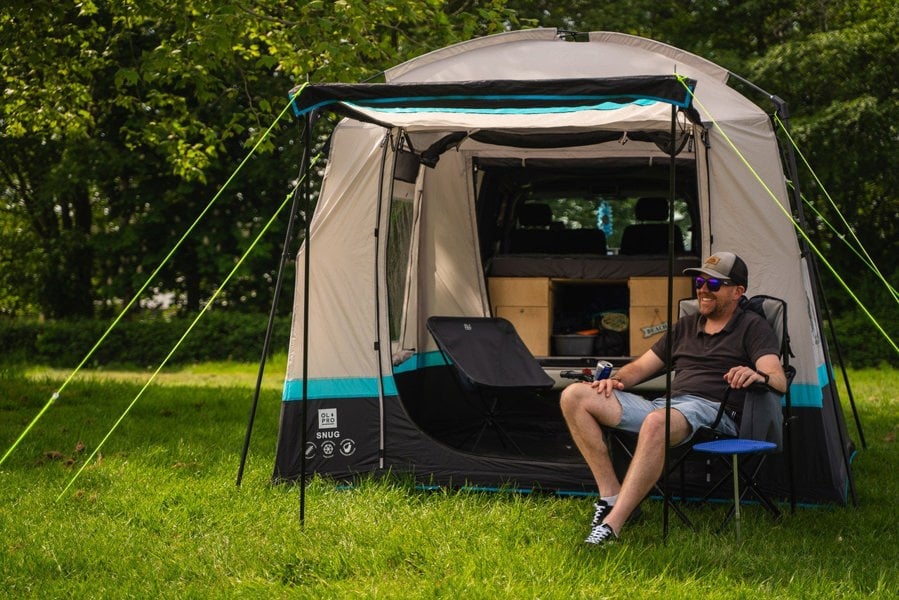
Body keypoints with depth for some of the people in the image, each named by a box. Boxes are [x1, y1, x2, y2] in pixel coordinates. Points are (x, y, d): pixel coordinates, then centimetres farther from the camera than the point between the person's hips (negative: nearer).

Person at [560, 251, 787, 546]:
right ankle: (611, 495, -13)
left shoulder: (752, 327, 8)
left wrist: (758, 376, -32)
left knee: (656, 422, -44)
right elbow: (641, 366, 29)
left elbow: (779, 380, -7)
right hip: (663, 405, 8)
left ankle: (611, 524, -46)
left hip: (711, 409, -7)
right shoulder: (686, 326, 27)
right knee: (574, 396, -7)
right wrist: (615, 380, 5)